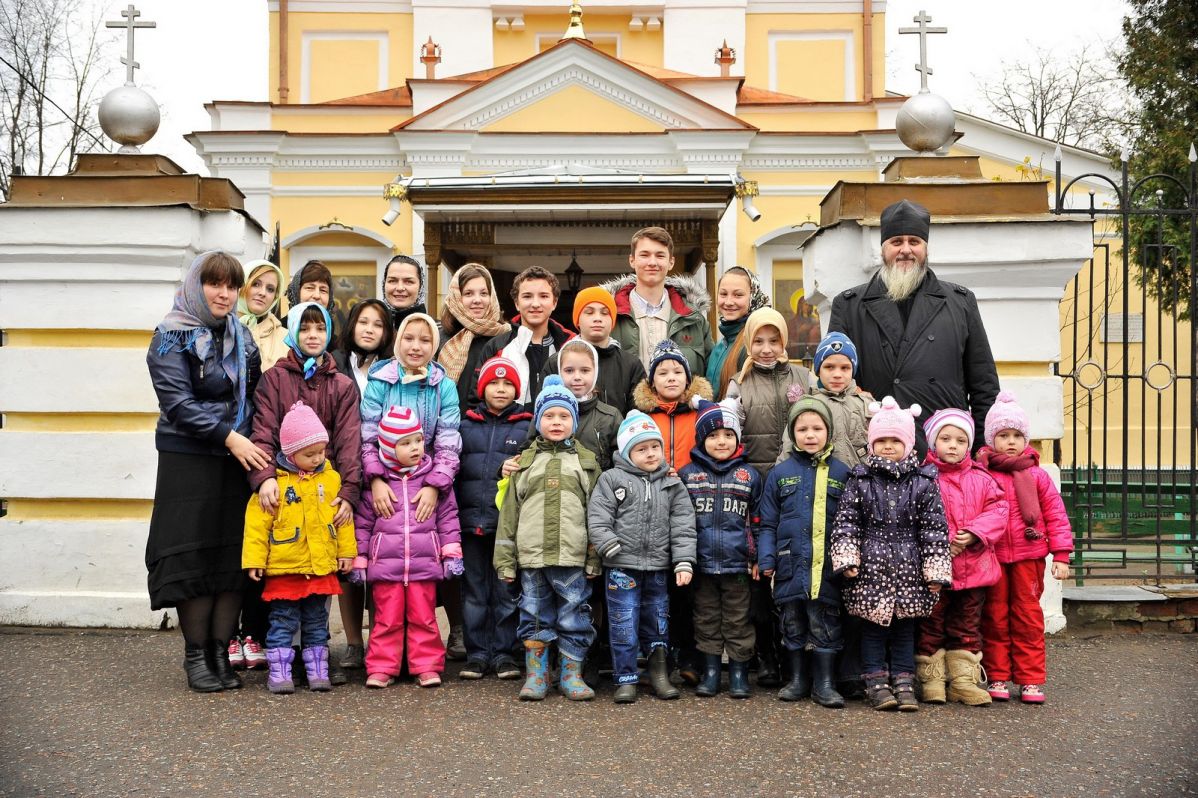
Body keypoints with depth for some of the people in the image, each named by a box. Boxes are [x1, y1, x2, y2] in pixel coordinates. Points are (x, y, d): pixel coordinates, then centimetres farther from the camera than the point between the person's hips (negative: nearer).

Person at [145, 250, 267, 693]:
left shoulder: (242, 337, 14)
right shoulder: (171, 338, -3)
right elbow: (177, 401, -13)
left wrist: (254, 443, 2)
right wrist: (228, 436, -19)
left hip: (238, 460, 5)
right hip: (189, 461, -5)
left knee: (236, 556, 2)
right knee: (194, 554, -3)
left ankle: (220, 651, 11)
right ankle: (196, 655, 8)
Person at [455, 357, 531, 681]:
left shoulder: (527, 426, 6)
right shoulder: (466, 424, 11)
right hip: (471, 520, 2)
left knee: (507, 591, 4)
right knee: (474, 591, 7)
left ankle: (504, 652, 13)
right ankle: (477, 652, 15)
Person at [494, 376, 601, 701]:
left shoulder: (586, 463, 8)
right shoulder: (525, 462, 10)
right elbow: (509, 513, 8)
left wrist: (595, 560, -3)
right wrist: (506, 561, 2)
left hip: (573, 558, -1)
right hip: (532, 556, 1)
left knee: (574, 619, 3)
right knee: (535, 617, 7)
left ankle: (572, 675, 14)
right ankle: (535, 676, 16)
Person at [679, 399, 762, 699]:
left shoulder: (749, 475, 4)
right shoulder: (687, 474, 3)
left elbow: (757, 520, 6)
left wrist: (757, 558, 2)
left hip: (737, 563, -1)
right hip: (701, 562, 1)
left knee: (737, 621, 7)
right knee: (706, 619, 9)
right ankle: (710, 671, 18)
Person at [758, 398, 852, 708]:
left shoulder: (841, 473, 3)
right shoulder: (780, 473, 4)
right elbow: (768, 523, 6)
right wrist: (766, 559, -1)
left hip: (827, 565, -1)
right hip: (790, 563, 1)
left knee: (825, 625, 3)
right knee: (793, 625, 11)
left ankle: (824, 684, 12)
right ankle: (798, 679, 23)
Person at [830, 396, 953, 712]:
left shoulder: (923, 482, 1)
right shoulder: (860, 481, 0)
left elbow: (934, 528, 1)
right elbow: (845, 521, -1)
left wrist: (935, 571, -3)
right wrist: (846, 559, -10)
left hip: (908, 570, 1)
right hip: (870, 570, -1)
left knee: (905, 627, 9)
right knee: (872, 627, 5)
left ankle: (903, 682, 17)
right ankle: (876, 681, 14)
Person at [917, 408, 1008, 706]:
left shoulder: (981, 479, 8)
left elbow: (997, 511, 1)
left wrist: (974, 533, -14)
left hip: (973, 566, 4)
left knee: (967, 625, 12)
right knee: (932, 625, 5)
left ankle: (964, 679, 20)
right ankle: (931, 679, 14)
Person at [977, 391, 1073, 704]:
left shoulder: (1037, 476, 4)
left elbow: (1056, 515, 4)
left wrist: (1061, 555, 0)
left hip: (1029, 557, 1)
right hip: (991, 558, -1)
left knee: (1028, 616, 5)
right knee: (995, 617, 6)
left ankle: (1030, 680, 11)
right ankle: (997, 678, 15)